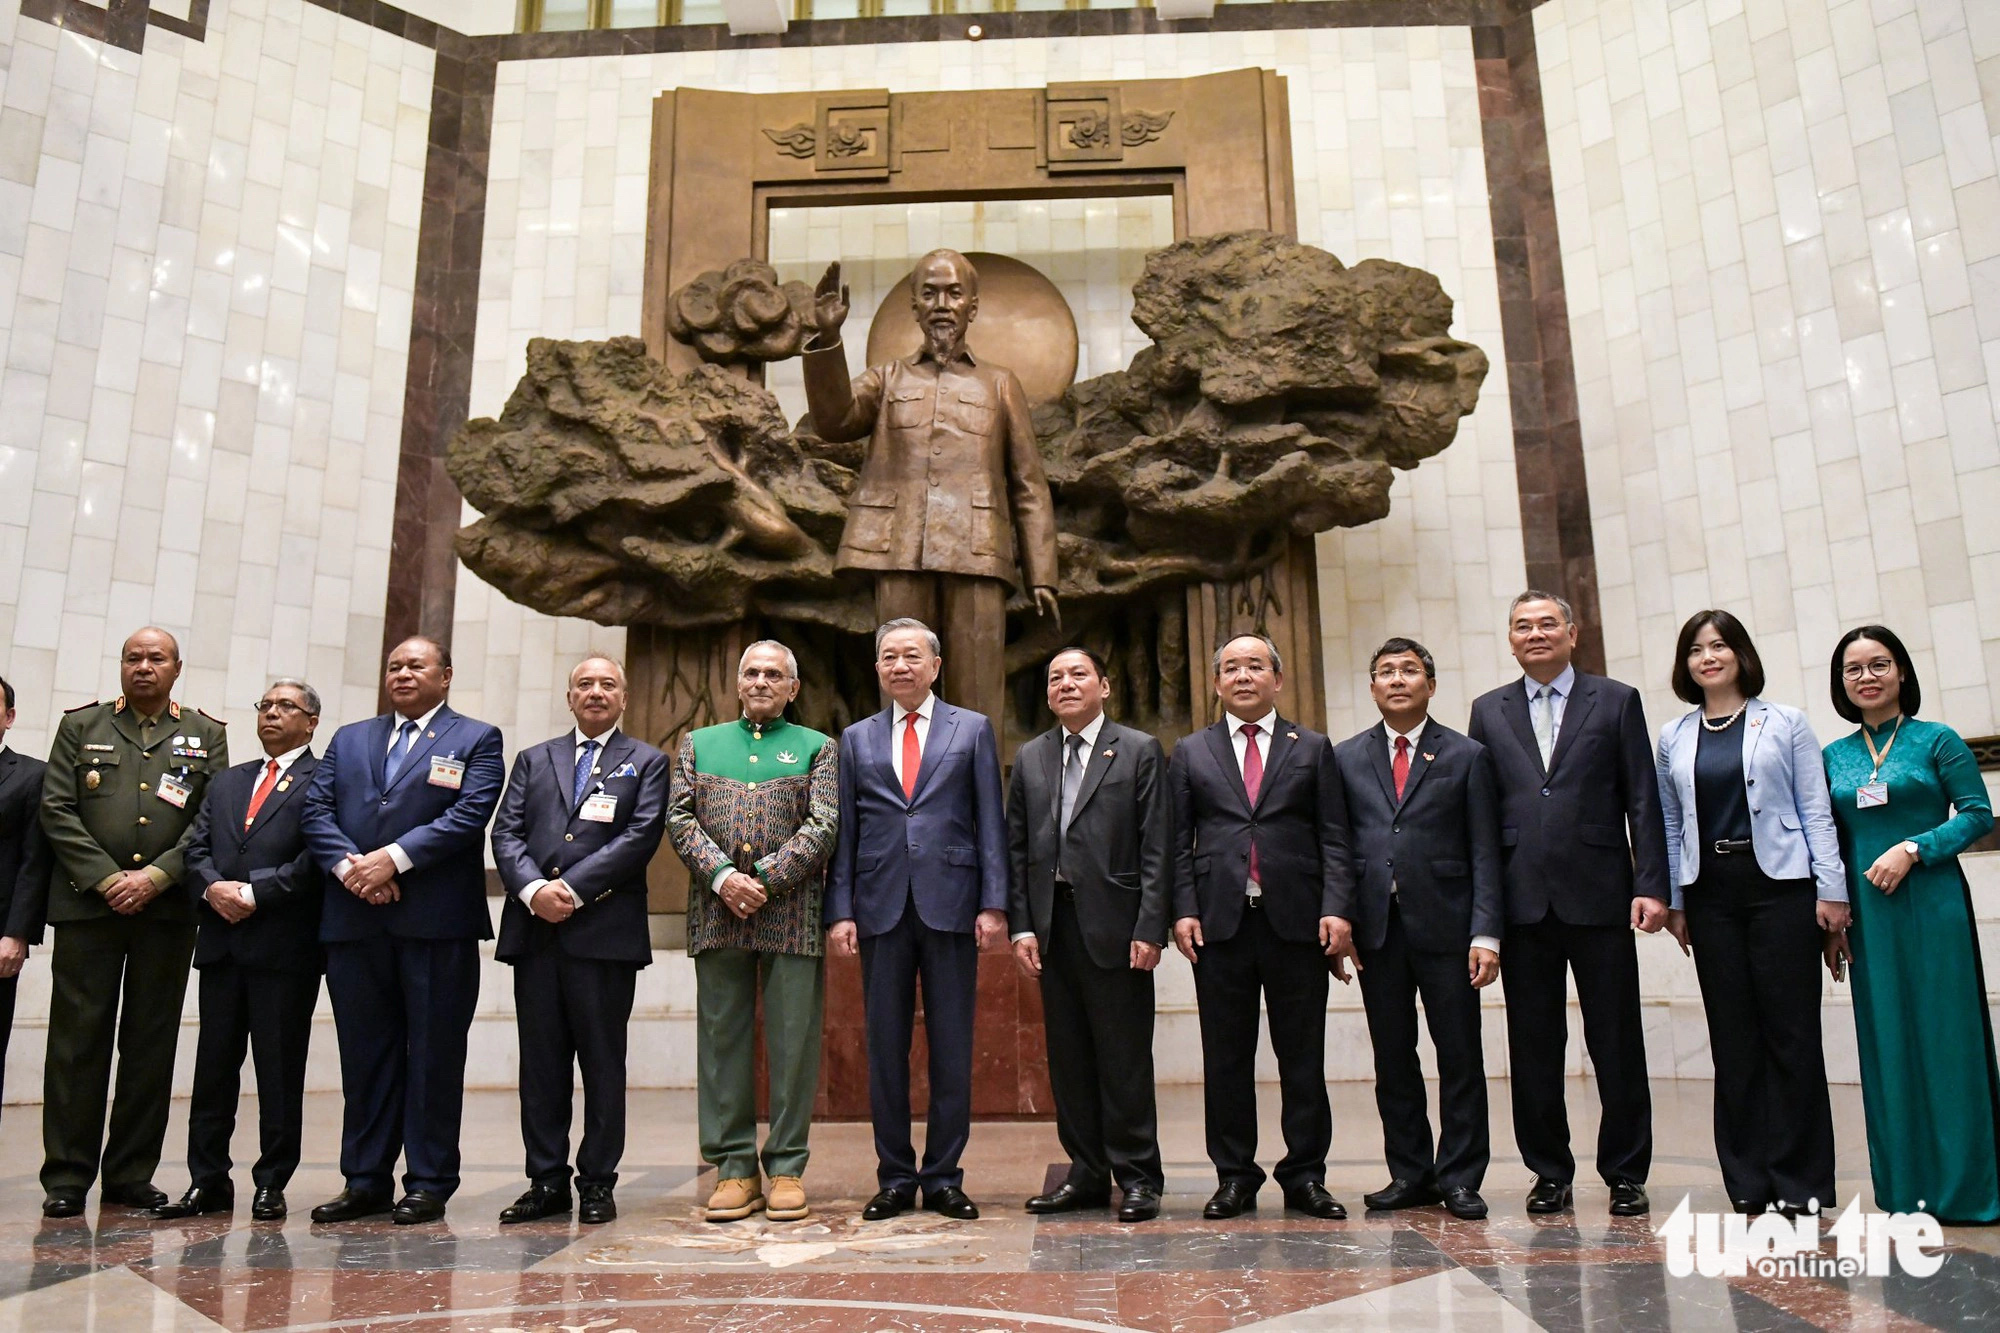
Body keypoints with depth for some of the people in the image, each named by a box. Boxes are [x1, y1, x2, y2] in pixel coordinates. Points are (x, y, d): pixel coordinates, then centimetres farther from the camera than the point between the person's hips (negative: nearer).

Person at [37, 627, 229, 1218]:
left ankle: (131, 1174, 12)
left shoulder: (206, 736, 11)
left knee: (151, 1043, 4)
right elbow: (57, 810, 2)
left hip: (168, 907, 1)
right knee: (78, 1039, 0)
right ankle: (66, 1177, 8)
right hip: (87, 903, 0)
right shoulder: (80, 726, 11)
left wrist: (156, 876, -9)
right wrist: (106, 879, -8)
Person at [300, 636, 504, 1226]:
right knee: (365, 1052, 9)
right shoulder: (349, 739, 20)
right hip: (355, 919, 4)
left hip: (437, 921, -4)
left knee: (434, 1053, 1)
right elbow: (316, 809, 10)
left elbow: (469, 814, -8)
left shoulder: (476, 740, 6)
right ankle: (366, 1182, 18)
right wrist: (346, 864, -8)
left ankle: (428, 1184, 8)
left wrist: (394, 859, -15)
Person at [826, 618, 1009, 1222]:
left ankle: (944, 1177, 14)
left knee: (951, 1048, 3)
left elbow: (991, 823, 3)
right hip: (881, 907, 2)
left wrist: (993, 903, -5)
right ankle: (895, 1177, 17)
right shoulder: (856, 739, 13)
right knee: (886, 1047, 6)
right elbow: (845, 831, 10)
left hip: (950, 904, -1)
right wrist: (840, 911, 0)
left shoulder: (973, 729, 8)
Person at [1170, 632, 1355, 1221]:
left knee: (1302, 1056, 4)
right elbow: (1178, 842, 8)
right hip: (1219, 921, 1)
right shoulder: (1191, 753, 13)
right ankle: (1234, 1176, 14)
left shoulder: (1313, 749, 12)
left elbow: (1334, 839, 5)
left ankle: (1306, 1175, 13)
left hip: (1297, 921, 0)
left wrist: (1337, 909, -7)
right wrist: (1183, 910, -4)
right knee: (1226, 1057, 4)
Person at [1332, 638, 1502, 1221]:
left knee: (1460, 1056, 2)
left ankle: (1459, 1178, 12)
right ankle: (1410, 1173, 18)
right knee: (1392, 1058, 7)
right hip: (1376, 927, 2)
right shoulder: (1347, 757, 11)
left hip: (1445, 925, -2)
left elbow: (1485, 852, 1)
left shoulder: (1467, 755, 6)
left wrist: (1486, 933, -8)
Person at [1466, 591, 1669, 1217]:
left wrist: (1650, 885, -7)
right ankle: (1549, 1172, 18)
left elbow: (1643, 802, 2)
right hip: (1523, 901, 2)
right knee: (1533, 1045, 7)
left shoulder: (1617, 702, 6)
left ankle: (1625, 1173, 17)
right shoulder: (1489, 711, 12)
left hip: (1599, 898, -2)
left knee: (1617, 1043, 4)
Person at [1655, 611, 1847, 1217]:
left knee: (1790, 1030, -2)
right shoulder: (1673, 738, 10)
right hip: (1710, 892, 3)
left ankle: (1797, 1181, 7)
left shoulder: (1785, 723, 4)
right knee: (1733, 1035, 5)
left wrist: (1830, 888, -5)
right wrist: (1671, 901, 7)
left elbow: (1816, 811, 1)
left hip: (1780, 884, -2)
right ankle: (1749, 1180, 13)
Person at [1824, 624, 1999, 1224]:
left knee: (1947, 1037, -1)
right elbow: (1829, 844, 11)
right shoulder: (1833, 757, 10)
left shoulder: (1937, 741, 1)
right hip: (1868, 913, 4)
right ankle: (1906, 1186, 16)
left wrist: (1913, 848, -16)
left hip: (1932, 905, -3)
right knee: (1887, 1043, 7)